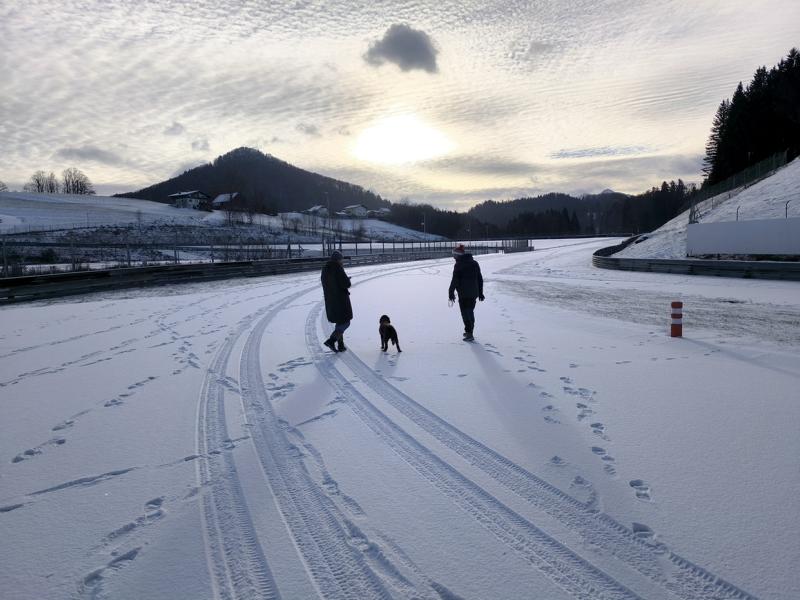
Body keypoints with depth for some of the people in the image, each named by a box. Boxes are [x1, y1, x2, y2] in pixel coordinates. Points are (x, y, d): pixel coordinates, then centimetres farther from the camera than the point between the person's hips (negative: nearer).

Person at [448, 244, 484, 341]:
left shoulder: (459, 265, -11)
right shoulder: (475, 263, 10)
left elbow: (455, 280, -13)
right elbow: (480, 279, 14)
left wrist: (451, 292, -6)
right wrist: (480, 292, 20)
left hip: (464, 294, -6)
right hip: (474, 293, 6)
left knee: (465, 313, 0)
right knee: (470, 311, 18)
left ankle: (469, 334, -5)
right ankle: (469, 332, 29)